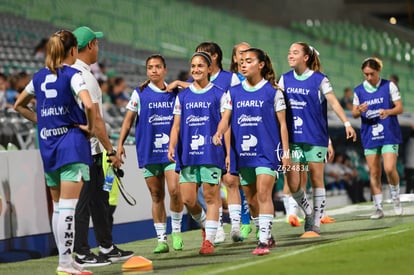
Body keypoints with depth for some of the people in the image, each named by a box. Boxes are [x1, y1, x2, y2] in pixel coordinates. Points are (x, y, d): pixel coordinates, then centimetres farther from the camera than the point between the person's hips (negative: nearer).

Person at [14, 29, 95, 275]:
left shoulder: (40, 77, 11)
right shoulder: (73, 75, -9)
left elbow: (19, 105, 22)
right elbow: (88, 105, -24)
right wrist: (90, 128, -8)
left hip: (47, 145, 6)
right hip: (72, 144, -6)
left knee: (58, 206, 13)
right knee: (68, 206, -8)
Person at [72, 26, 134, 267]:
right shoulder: (85, 77, -18)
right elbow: (96, 120, -20)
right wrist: (111, 151, -15)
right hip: (87, 148, -10)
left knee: (99, 199, 15)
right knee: (84, 201, -4)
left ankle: (107, 248, 21)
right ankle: (82, 253, 1)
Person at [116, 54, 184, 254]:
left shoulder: (175, 92, 8)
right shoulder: (139, 94, 4)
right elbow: (128, 120, 8)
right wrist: (120, 143, 1)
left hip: (172, 150, 0)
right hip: (148, 152, 0)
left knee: (174, 190, -14)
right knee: (157, 196, 3)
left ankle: (176, 231, 6)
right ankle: (161, 239, 10)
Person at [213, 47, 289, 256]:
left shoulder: (272, 92, 1)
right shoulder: (233, 93, 10)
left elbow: (282, 123, 2)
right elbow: (226, 117, 2)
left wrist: (286, 151, -2)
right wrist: (219, 133, -20)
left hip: (267, 151, -5)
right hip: (242, 152, 5)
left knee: (263, 195, -16)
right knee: (251, 198, 10)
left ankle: (264, 241, -19)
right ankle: (267, 236, 25)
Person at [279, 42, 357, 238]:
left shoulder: (319, 80, -4)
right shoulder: (285, 79, 8)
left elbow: (333, 101, -11)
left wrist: (347, 123, -19)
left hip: (315, 137, -4)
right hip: (293, 138, 4)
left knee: (316, 180, 0)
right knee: (293, 184, -2)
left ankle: (315, 225, 8)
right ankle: (309, 214, 23)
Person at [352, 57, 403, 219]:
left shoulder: (389, 86, -1)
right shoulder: (359, 91, 6)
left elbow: (400, 108, -1)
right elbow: (354, 114, 10)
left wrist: (388, 112, -21)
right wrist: (359, 110, -14)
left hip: (389, 135, -3)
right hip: (369, 137, 3)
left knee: (389, 168, -16)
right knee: (374, 173, 2)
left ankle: (396, 198, 9)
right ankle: (378, 208, 9)